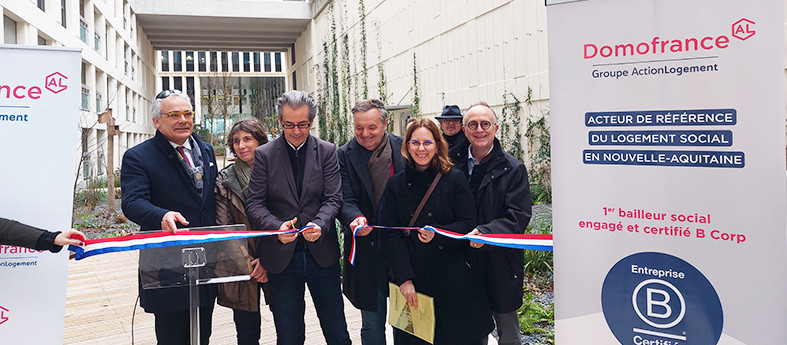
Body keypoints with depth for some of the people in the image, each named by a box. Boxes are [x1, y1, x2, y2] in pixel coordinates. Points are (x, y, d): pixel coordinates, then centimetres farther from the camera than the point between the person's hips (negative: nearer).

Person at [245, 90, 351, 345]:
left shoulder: (327, 152, 3)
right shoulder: (264, 155, 1)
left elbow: (333, 198, -3)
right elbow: (254, 204, -3)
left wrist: (319, 225, -23)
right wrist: (277, 227, -22)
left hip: (322, 254, 1)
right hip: (281, 255, 0)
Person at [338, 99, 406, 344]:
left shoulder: (404, 148, 1)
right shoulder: (345, 155, -1)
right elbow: (345, 200, -8)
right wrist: (355, 218, -30)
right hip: (368, 248, -1)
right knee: (373, 324, 10)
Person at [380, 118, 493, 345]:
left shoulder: (455, 179, -1)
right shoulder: (396, 184, 4)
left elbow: (468, 224, -3)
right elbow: (391, 235, -1)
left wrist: (438, 234, -22)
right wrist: (404, 278, -10)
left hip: (453, 280, -1)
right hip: (412, 277, 2)